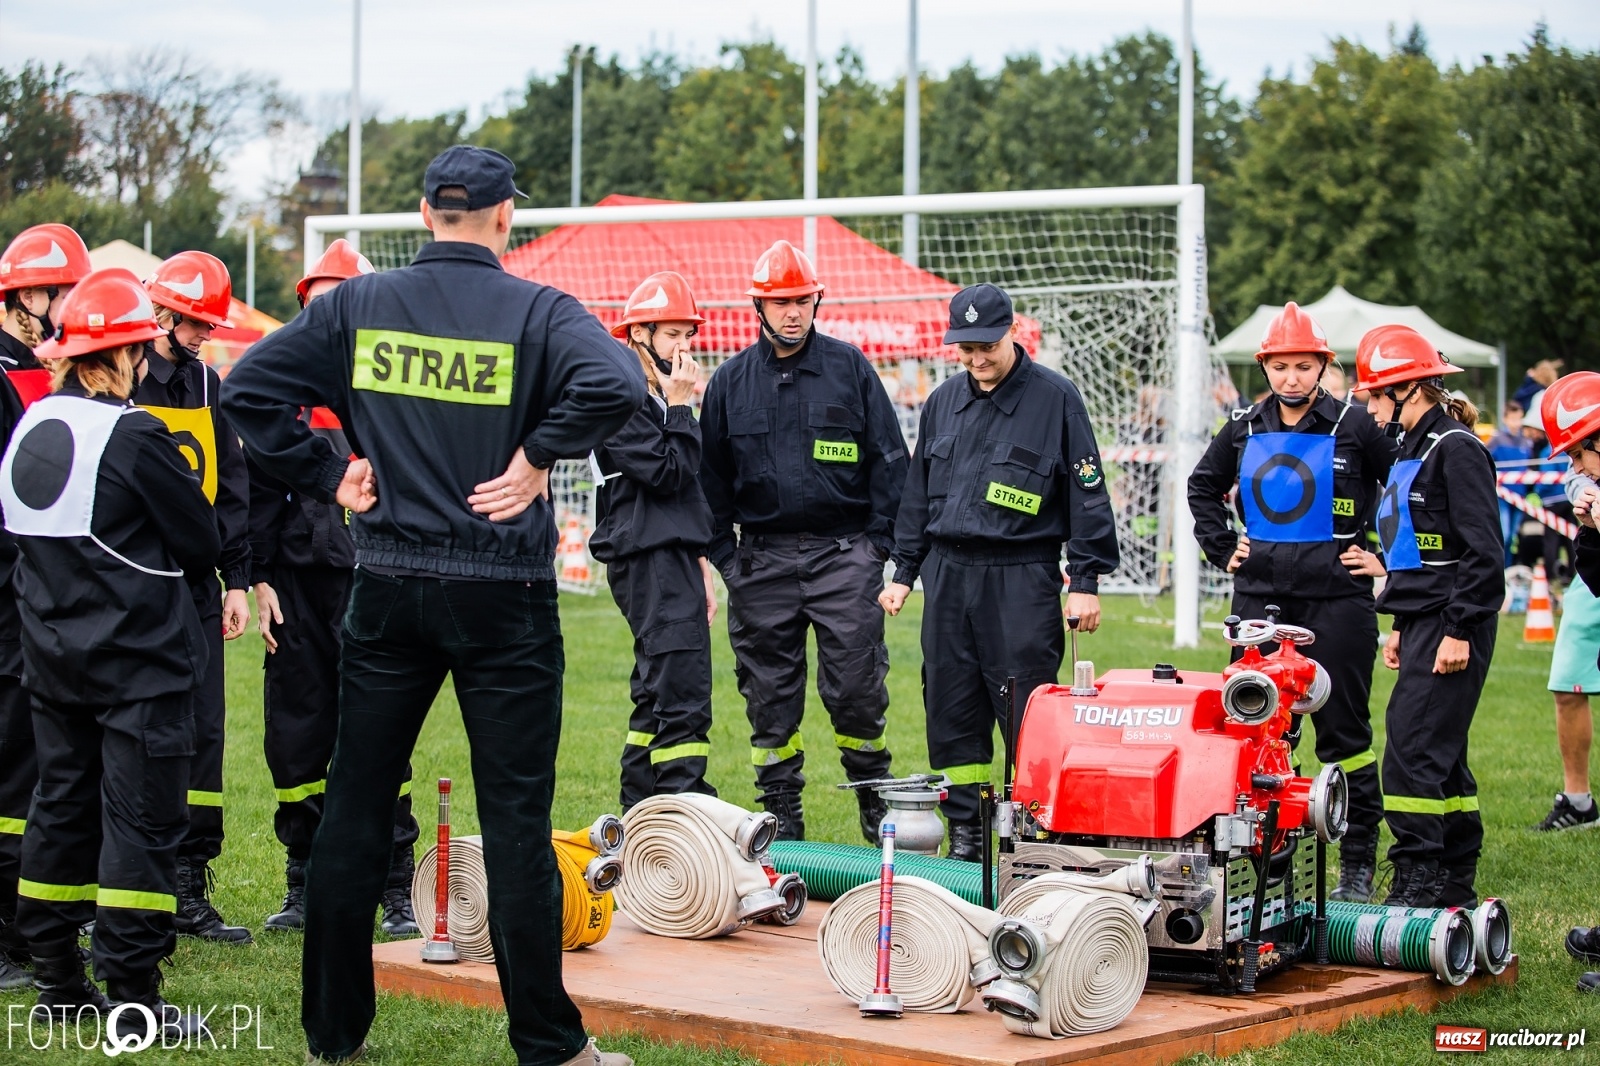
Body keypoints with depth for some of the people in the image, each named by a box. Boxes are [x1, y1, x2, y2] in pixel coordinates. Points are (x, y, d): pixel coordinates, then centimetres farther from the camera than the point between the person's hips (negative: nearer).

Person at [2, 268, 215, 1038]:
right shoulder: (135, 438, -16)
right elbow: (201, 545, -7)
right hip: (138, 663, -7)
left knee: (62, 808, 15)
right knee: (141, 821, -3)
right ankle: (133, 997, -3)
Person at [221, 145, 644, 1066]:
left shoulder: (357, 306, 3)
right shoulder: (536, 311, -7)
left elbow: (251, 387, 1)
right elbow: (616, 384, -24)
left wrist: (327, 474, 4)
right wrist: (538, 454, -12)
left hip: (386, 592, 3)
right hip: (503, 600, -3)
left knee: (354, 811, 11)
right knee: (517, 819, 2)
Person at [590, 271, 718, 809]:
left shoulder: (659, 395, 19)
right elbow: (668, 473, -18)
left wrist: (699, 563, 21)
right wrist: (681, 408, -11)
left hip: (672, 558, 10)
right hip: (650, 564, -10)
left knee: (657, 694, 13)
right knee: (684, 701, -14)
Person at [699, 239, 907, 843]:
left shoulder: (850, 368, 3)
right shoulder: (731, 380, 8)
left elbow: (888, 459, 4)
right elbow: (711, 474, 12)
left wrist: (880, 542, -3)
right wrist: (723, 554, 4)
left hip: (844, 552, -2)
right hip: (762, 559, 2)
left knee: (856, 685, -4)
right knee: (769, 691, 5)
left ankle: (875, 803, 12)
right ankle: (781, 812, 14)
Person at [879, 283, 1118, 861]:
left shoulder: (1055, 397, -3)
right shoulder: (944, 401, 13)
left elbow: (1086, 490, -3)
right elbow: (918, 492, 20)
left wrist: (1086, 579, -7)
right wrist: (904, 571, 16)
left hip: (1022, 579, -5)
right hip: (948, 574, 5)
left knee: (1026, 712, -6)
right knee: (951, 709, 6)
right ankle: (966, 830, 15)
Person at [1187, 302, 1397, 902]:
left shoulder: (1355, 427, -3)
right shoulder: (1244, 430, 9)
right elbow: (1203, 487, 25)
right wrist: (1222, 548, 14)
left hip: (1336, 598, -4)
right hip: (1260, 595, 4)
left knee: (1344, 729, 0)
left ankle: (1358, 861, 6)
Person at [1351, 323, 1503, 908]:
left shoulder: (1456, 449, -12)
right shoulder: (1413, 449, 17)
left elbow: (1483, 551, -17)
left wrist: (1459, 630, -19)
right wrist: (1401, 626, 22)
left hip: (1452, 624, -10)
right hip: (1424, 622, 10)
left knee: (1413, 750, -12)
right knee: (1439, 753, 12)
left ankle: (1418, 883, -10)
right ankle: (1455, 882, 19)